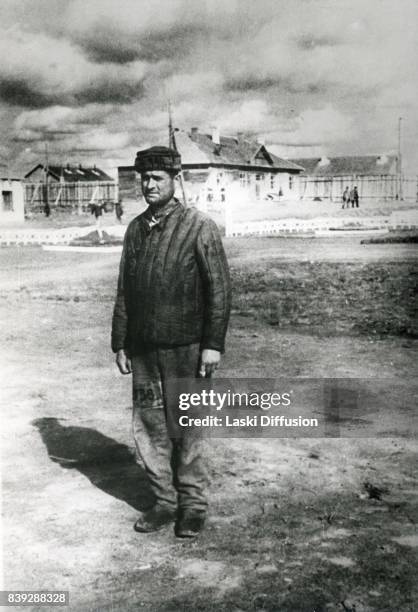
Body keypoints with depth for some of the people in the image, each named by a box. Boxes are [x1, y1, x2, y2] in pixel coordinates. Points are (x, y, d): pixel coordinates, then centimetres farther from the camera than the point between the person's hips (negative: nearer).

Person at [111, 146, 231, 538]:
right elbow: (124, 290, 13)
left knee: (185, 429, 4)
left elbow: (219, 289, -7)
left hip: (184, 347, -5)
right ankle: (165, 501, 24)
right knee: (147, 426, 9)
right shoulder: (135, 228, 11)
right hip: (142, 348, 5)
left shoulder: (199, 227, -4)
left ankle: (192, 505, 20)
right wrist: (119, 342, 10)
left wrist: (213, 344, -12)